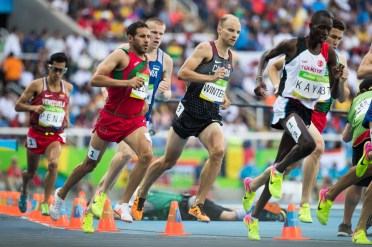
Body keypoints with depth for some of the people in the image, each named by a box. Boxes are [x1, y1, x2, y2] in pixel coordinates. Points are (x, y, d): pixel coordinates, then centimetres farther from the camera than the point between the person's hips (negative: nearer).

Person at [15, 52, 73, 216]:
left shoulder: (68, 88, 4)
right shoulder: (37, 85, -7)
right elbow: (18, 105, -4)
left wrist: (66, 117, 9)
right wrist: (33, 107, -22)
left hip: (55, 136, 1)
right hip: (36, 133, -1)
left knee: (53, 164, -27)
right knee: (31, 172, 13)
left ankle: (45, 203, -19)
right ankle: (24, 192, 48)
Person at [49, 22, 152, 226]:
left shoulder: (146, 61, 10)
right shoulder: (121, 55, -12)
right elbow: (95, 79, -24)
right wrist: (126, 83, -31)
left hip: (134, 120, 5)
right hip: (111, 118, -5)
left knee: (146, 155, -23)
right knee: (90, 164, 9)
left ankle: (123, 205, -17)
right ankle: (61, 194, 35)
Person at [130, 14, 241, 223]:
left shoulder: (233, 58, 11)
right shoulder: (206, 48, -10)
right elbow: (182, 73, -19)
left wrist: (224, 99, 13)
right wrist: (211, 78, -26)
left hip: (211, 115, 5)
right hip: (190, 111, -5)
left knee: (218, 151, -25)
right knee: (169, 161, 8)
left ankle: (198, 204, -17)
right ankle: (141, 196, 32)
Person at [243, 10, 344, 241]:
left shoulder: (329, 54, 3)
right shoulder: (292, 45, -8)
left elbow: (336, 95, 4)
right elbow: (266, 57, 11)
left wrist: (337, 79, -18)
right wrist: (260, 79, -6)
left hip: (307, 111, 5)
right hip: (287, 105, -5)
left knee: (281, 166, 7)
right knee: (308, 143, -34)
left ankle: (253, 218, 15)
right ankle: (277, 171, -4)